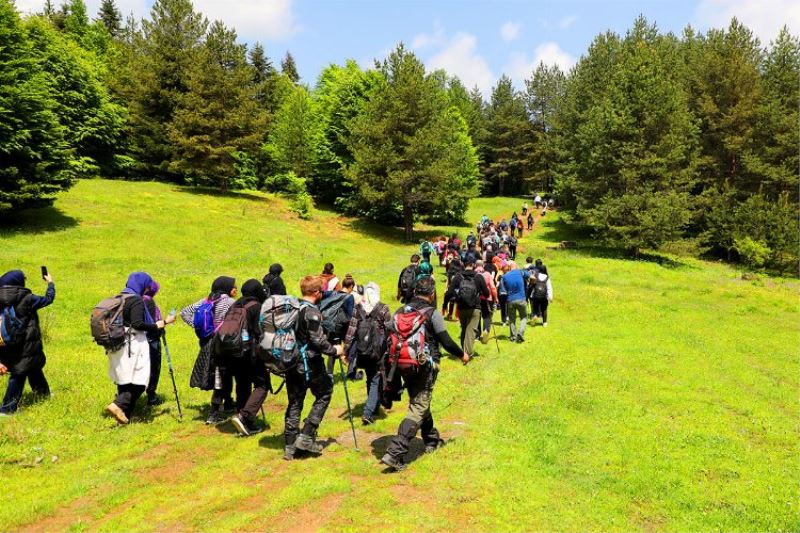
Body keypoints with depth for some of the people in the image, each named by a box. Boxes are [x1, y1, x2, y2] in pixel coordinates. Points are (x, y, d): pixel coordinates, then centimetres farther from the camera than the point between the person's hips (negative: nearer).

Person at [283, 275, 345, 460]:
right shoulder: (312, 311, -15)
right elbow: (318, 340, -19)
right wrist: (334, 350, -5)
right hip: (309, 364, -7)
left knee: (294, 402, 12)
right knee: (324, 394, 11)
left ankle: (290, 445, 15)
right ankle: (306, 435, 5)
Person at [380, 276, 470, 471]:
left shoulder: (400, 312, 5)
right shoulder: (432, 313, -11)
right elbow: (446, 341, -10)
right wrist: (462, 354, 6)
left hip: (404, 366, 7)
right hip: (425, 367, -6)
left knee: (420, 403, 23)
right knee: (418, 409, -3)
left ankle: (432, 441, 41)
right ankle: (395, 453, -13)